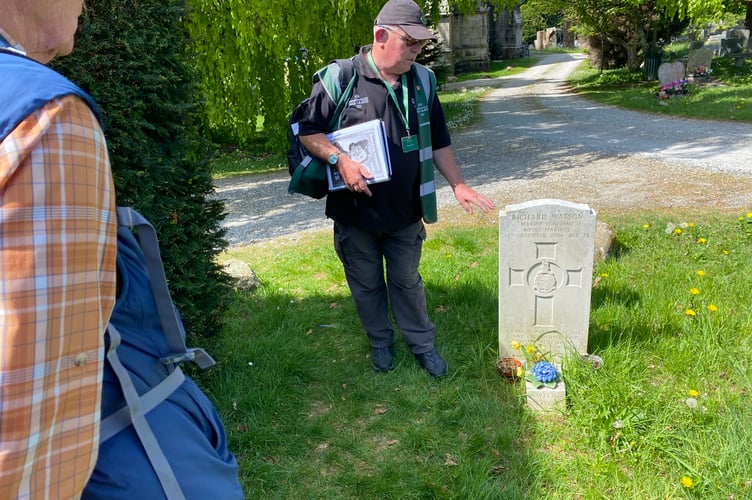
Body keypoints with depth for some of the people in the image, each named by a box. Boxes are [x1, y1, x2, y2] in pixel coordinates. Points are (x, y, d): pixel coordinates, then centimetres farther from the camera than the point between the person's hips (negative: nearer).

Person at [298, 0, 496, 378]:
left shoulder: (421, 81, 0)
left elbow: (438, 142, 8)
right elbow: (308, 132, -8)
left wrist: (457, 184, 2)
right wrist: (340, 159, -23)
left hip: (405, 212, 2)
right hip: (355, 213, -2)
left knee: (407, 282, 16)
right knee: (367, 285, 15)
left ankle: (423, 344, 34)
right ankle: (380, 342, 37)